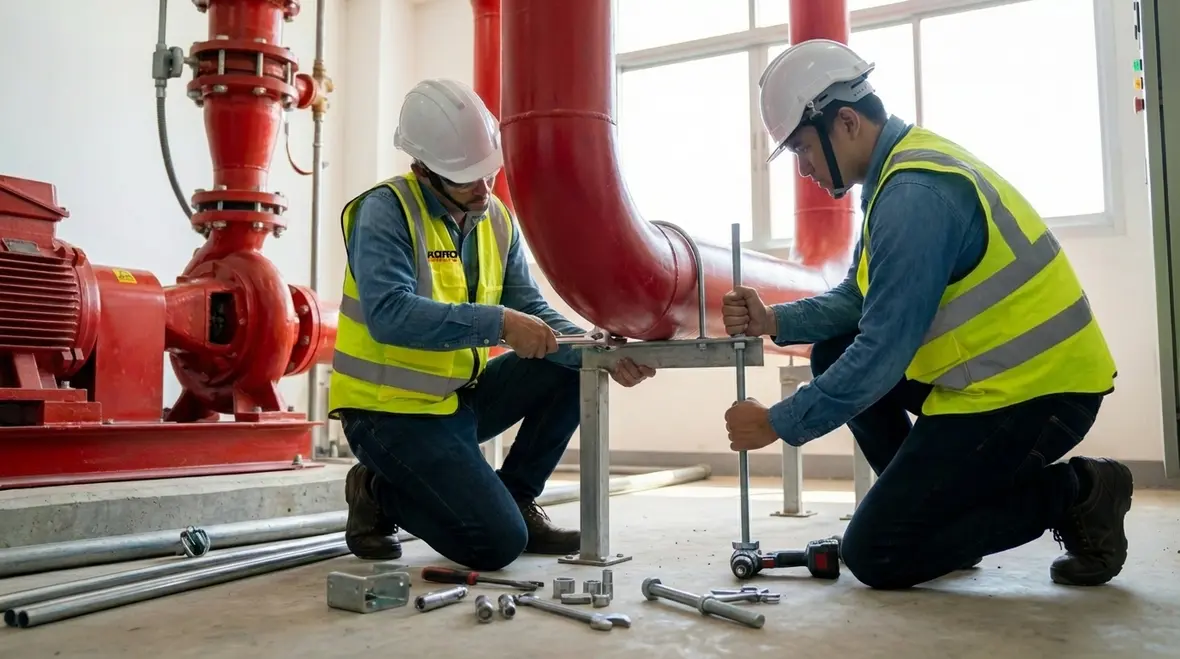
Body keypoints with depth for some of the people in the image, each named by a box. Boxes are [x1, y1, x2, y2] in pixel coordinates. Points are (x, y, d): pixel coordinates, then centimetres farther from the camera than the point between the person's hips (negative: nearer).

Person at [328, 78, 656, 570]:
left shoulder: (497, 220, 4)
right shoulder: (385, 212, -16)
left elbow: (532, 313, 1)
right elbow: (388, 314, -31)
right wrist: (496, 322, -36)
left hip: (462, 398, 7)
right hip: (392, 410, -7)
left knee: (572, 370, -4)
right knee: (498, 542, -18)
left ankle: (515, 500, 9)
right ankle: (378, 494, 7)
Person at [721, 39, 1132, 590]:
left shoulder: (915, 194, -23)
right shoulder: (902, 168, 8)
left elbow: (883, 351, -24)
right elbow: (859, 300, 12)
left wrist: (778, 423, -15)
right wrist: (774, 322, -3)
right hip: (995, 370, 10)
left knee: (874, 557, -5)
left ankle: (1071, 493, 3)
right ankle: (926, 502, 15)